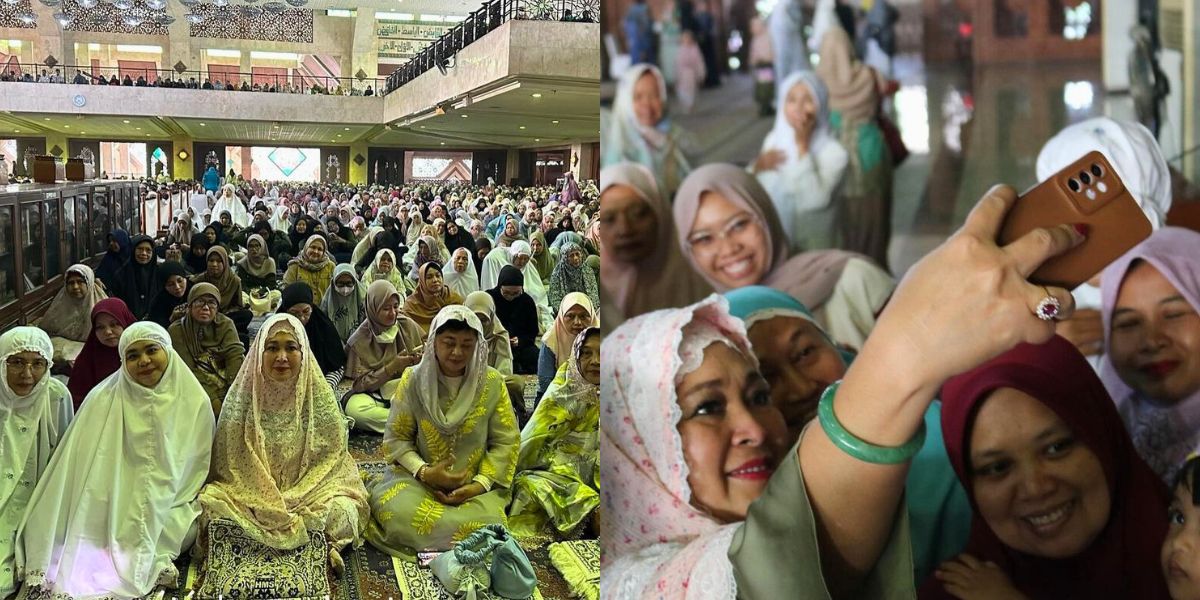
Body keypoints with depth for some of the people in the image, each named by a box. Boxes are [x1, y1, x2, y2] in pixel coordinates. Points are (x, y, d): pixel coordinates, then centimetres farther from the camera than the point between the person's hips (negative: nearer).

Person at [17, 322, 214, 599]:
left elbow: (197, 470, 3)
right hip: (112, 509, 0)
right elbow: (81, 467, -2)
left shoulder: (194, 402, -3)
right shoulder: (104, 400, -5)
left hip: (169, 508, 1)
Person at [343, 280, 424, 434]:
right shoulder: (358, 341, -7)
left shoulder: (409, 326, -1)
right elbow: (359, 384, -8)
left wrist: (420, 360, -15)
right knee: (354, 409, -35)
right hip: (373, 394, -1)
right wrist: (392, 367, -18)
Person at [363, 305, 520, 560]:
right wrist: (424, 472, -17)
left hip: (473, 484, 1)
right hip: (419, 477, -1)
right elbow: (396, 437, -1)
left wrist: (479, 484, -15)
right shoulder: (414, 379, -4)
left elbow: (506, 442, -2)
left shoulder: (492, 383, -4)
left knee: (485, 522, -28)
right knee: (395, 510, -31)